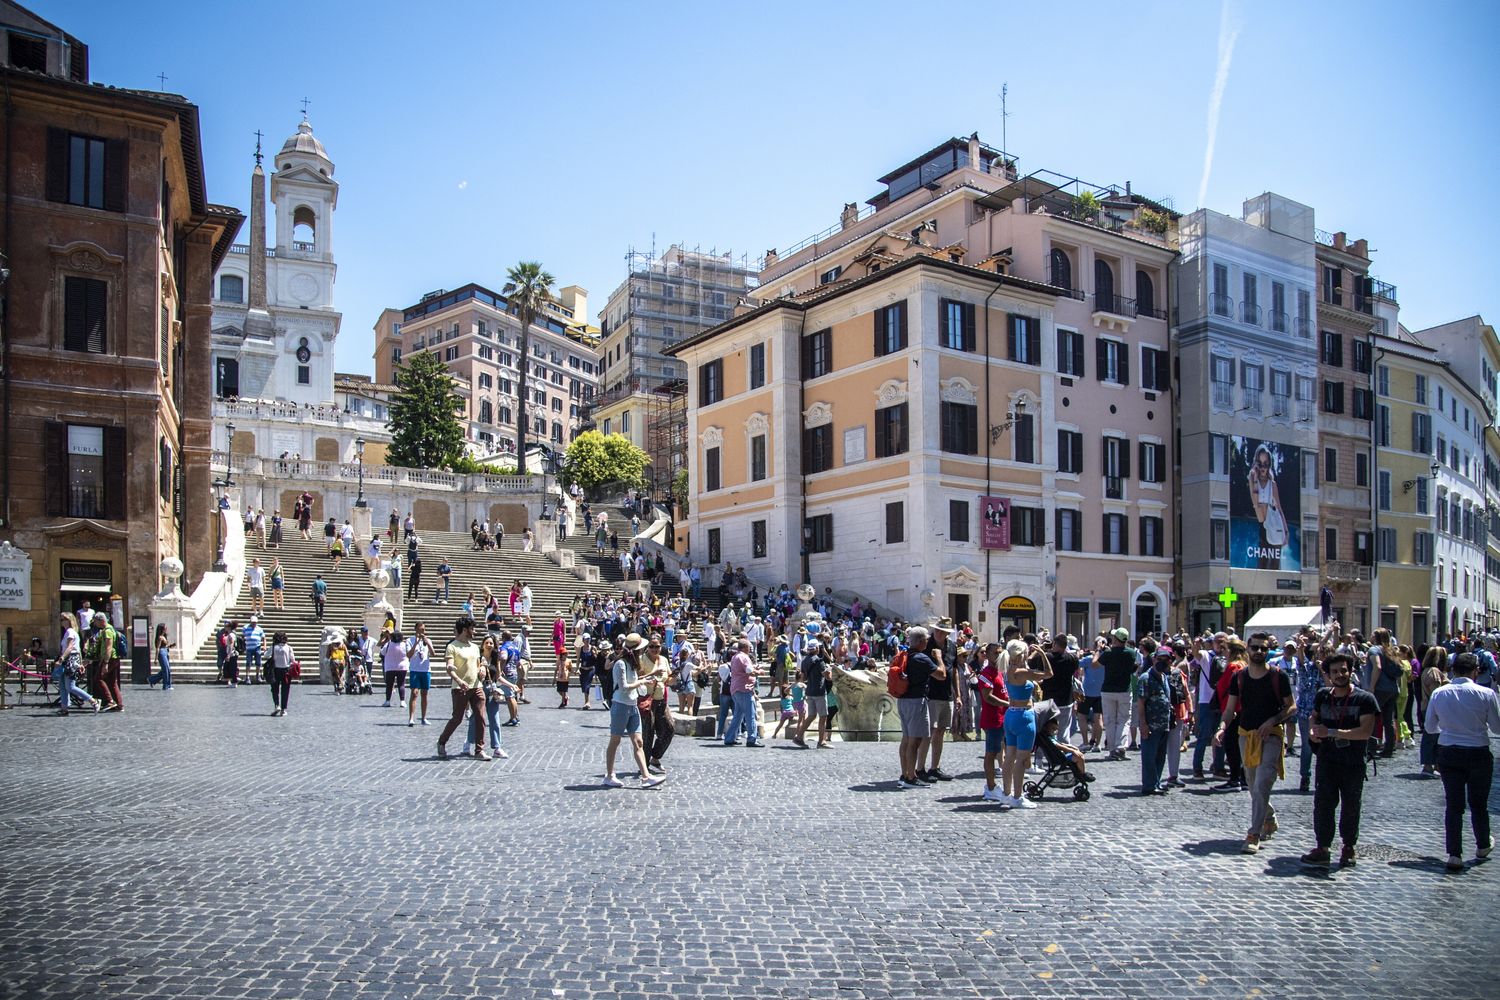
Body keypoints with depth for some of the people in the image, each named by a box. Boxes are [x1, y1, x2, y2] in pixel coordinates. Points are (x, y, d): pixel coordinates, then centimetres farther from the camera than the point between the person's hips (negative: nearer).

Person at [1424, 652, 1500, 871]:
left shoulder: (1439, 693, -4)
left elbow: (1430, 727, 5)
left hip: (1448, 753, 1)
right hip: (1478, 754, -1)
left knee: (1453, 805, 6)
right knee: (1478, 804, 18)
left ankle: (1454, 854, 2)